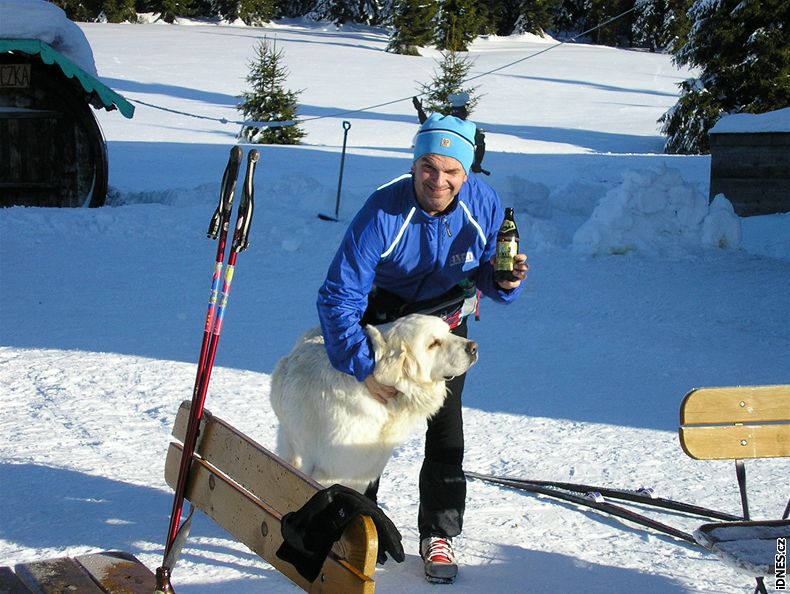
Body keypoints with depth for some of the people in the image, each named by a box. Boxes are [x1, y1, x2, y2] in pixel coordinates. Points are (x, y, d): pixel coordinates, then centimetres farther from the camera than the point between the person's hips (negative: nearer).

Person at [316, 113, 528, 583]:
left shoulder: (485, 204, -23)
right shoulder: (383, 212, -33)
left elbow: (488, 275, -9)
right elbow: (337, 297, -30)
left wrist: (505, 282, -34)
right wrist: (364, 369, -33)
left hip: (445, 319, 2)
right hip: (384, 314, -2)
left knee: (446, 426, -5)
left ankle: (439, 535, 10)